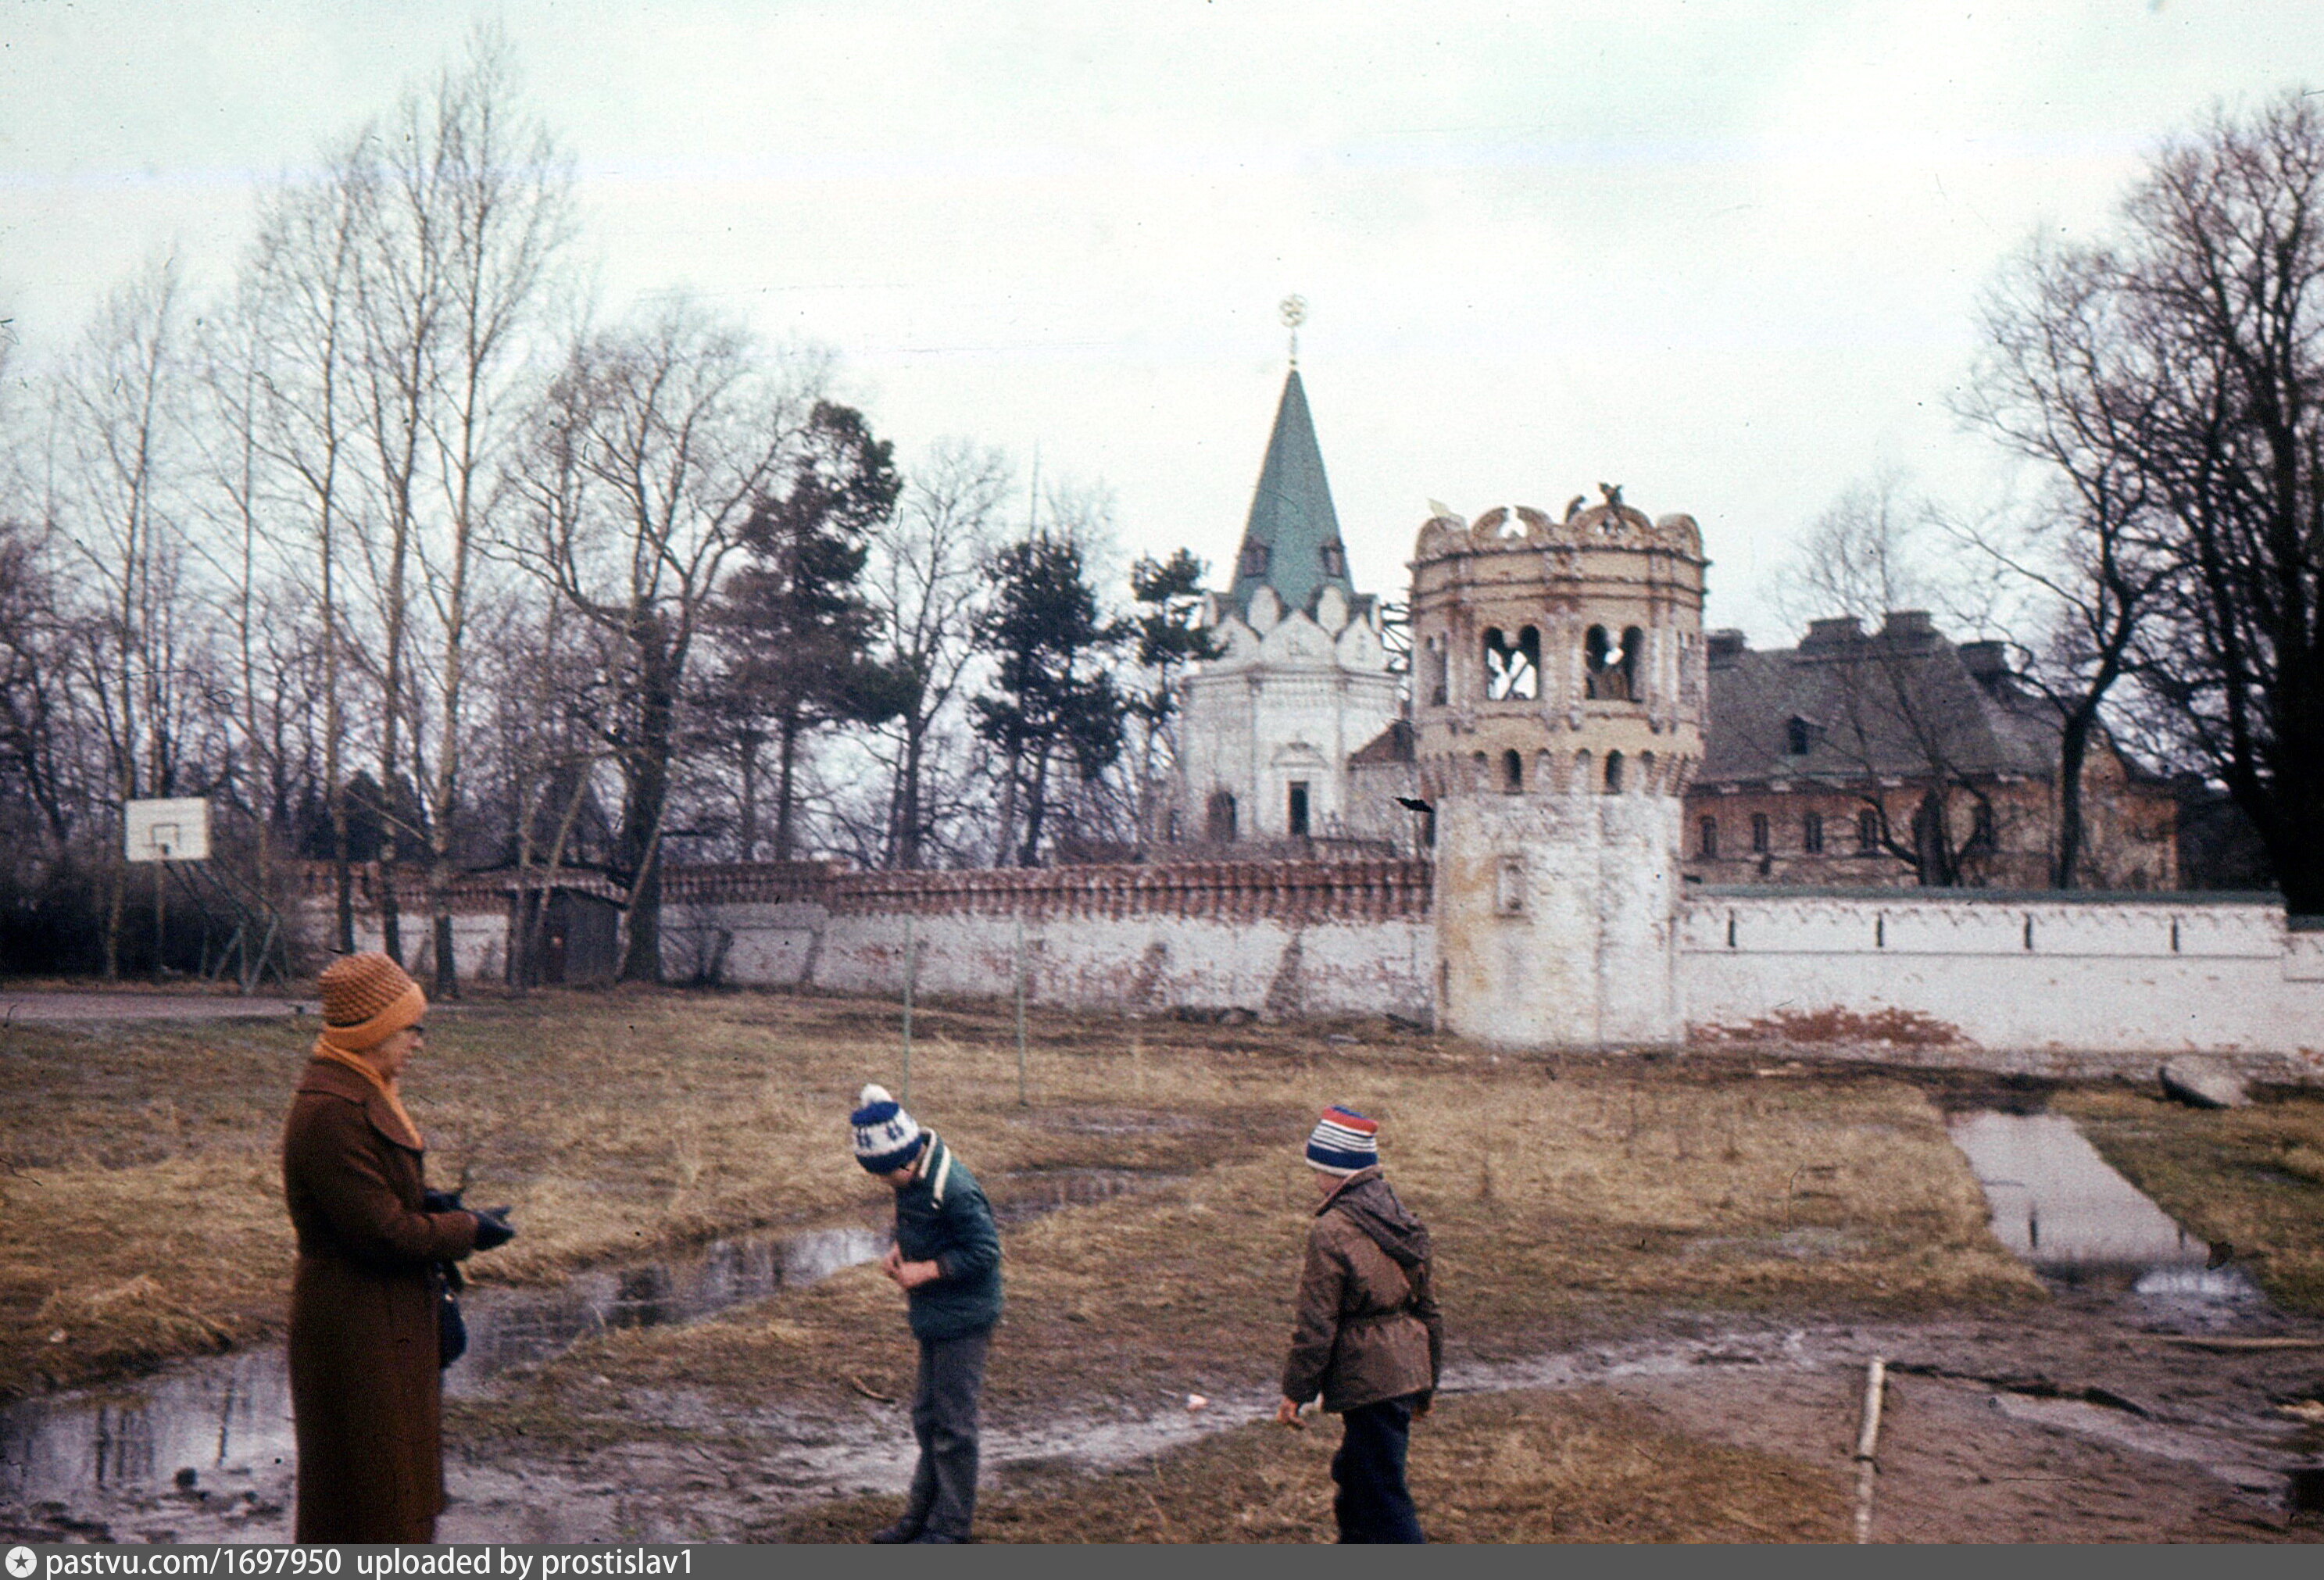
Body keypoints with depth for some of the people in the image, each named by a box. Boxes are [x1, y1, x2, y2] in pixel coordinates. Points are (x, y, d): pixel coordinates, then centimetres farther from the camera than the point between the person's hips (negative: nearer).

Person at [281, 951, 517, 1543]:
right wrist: (468, 1230, -12)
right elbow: (383, 1233, -24)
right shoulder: (330, 1111, -25)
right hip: (357, 1332, -10)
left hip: (392, 1320, 10)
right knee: (367, 1478, 3)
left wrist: (425, 1202, 2)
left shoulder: (362, 1091, 8)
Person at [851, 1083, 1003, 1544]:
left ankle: (951, 1527, 12)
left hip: (962, 1319, -9)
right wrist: (898, 1252, -1)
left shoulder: (954, 1189, -26)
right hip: (933, 1316, 9)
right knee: (926, 1417, 17)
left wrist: (925, 1271, -21)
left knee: (952, 1423, 0)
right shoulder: (911, 1179, 2)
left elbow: (983, 1251, -22)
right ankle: (920, 1516, 29)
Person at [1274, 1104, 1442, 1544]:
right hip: (1409, 1372, 9)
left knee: (1384, 1494, -1)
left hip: (1368, 1381, -9)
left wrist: (1295, 1390, -6)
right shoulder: (1402, 1220, 8)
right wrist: (1428, 1382, 23)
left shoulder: (1331, 1231, -17)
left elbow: (1317, 1324, -17)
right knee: (1353, 1475, 24)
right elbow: (1427, 1307, 15)